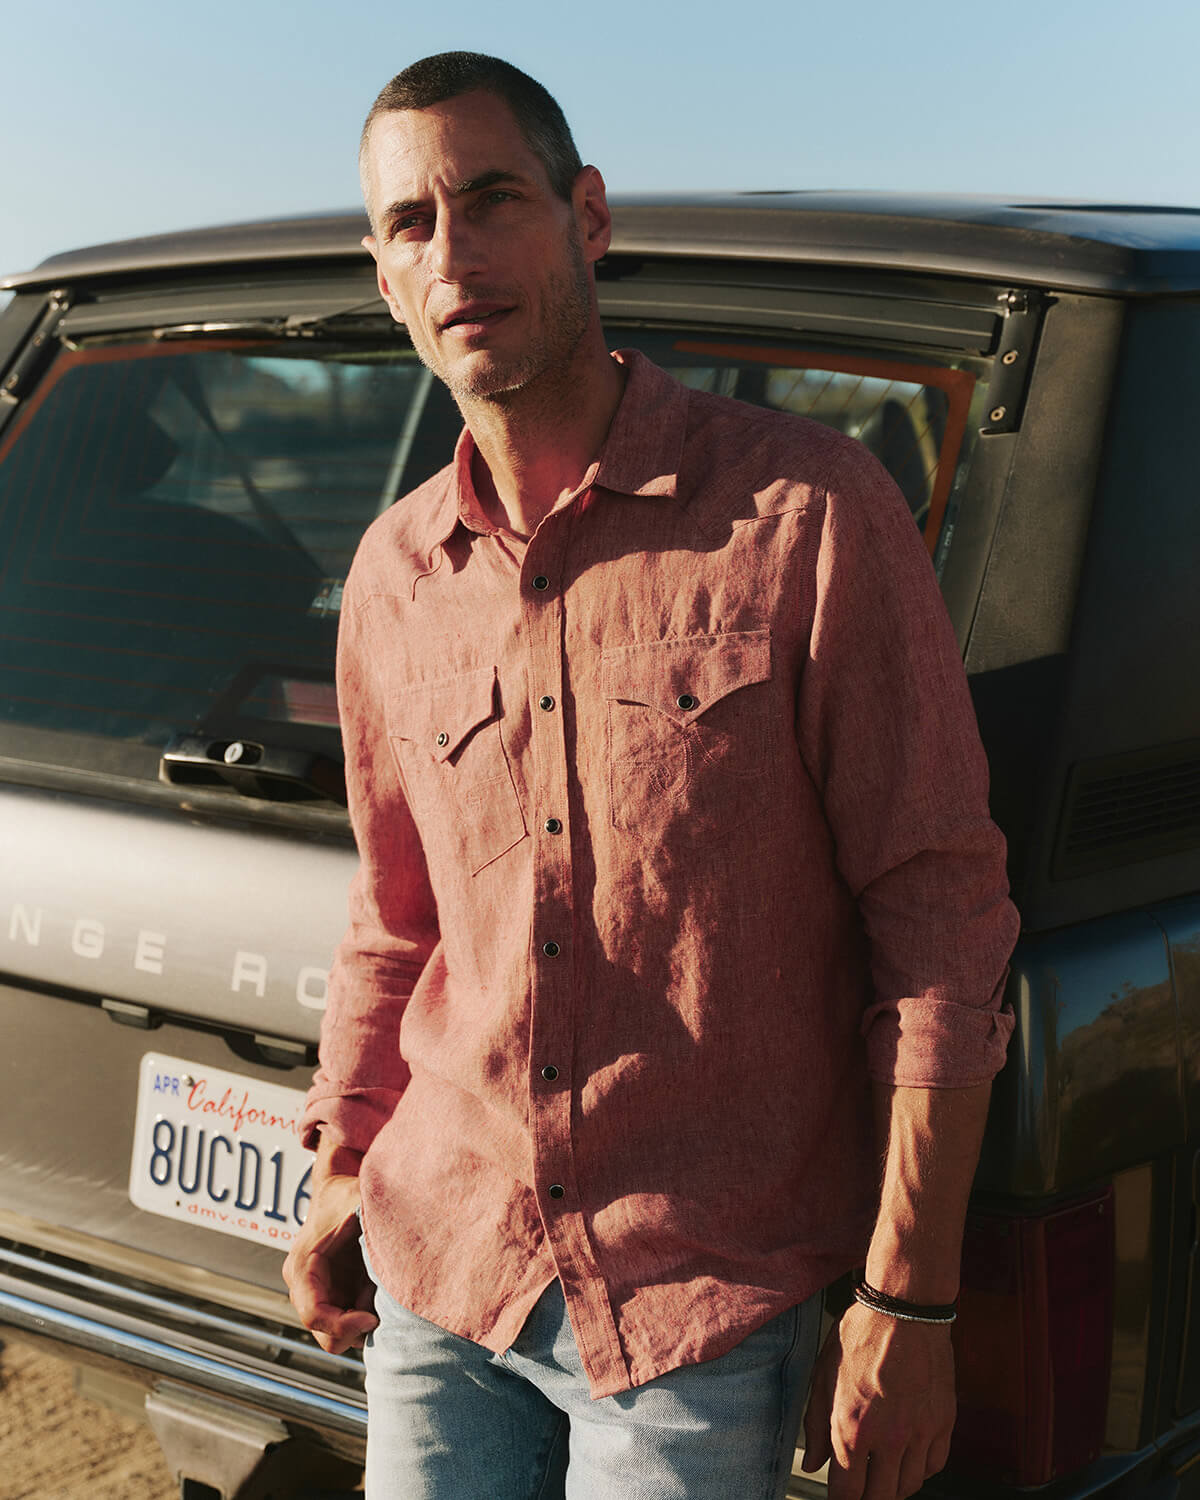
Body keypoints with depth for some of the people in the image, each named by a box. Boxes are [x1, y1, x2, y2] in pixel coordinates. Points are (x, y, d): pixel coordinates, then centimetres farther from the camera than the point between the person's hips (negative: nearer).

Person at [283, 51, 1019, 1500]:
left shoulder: (807, 511, -12)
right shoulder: (395, 575, 5)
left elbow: (941, 909, -12)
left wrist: (908, 1300, -13)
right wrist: (338, 1180, 17)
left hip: (702, 1300, -4)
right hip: (440, 1272, 5)